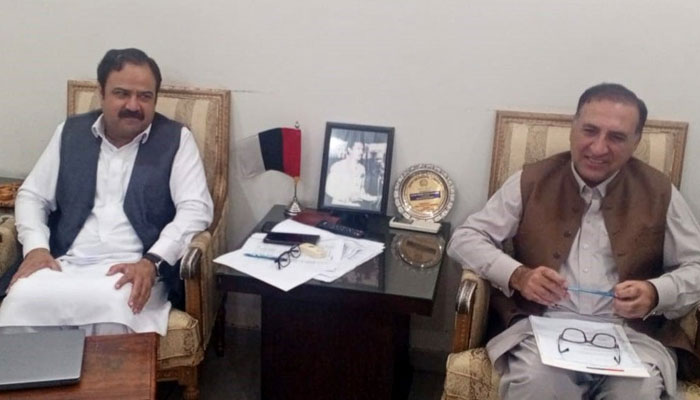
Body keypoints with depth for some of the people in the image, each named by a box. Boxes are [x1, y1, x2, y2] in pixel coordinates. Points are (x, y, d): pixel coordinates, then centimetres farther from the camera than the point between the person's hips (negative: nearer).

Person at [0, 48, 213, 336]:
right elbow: (32, 196, 17)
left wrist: (152, 262, -19)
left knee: (110, 304, -36)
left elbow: (196, 209, -5)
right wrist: (36, 247, -4)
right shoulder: (71, 132, 14)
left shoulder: (176, 139, 4)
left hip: (134, 269, -2)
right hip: (65, 265, 3)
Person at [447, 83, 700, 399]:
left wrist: (655, 293, -13)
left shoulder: (659, 193, 9)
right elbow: (464, 239, 5)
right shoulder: (531, 181, 7)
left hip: (631, 332, 1)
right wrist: (517, 275, -14)